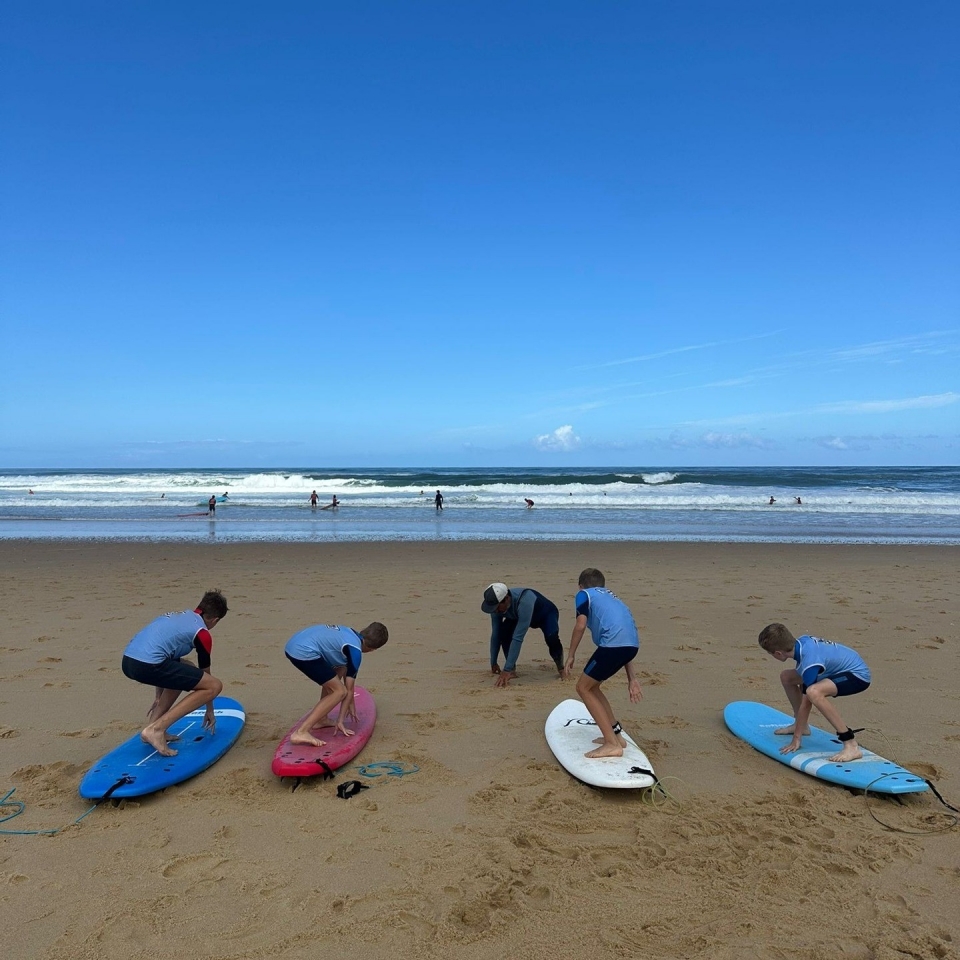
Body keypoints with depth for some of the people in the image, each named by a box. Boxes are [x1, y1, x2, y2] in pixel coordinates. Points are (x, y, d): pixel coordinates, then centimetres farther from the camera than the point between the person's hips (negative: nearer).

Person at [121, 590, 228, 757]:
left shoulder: (179, 616, 28)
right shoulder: (202, 634, 7)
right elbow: (205, 674, 16)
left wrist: (158, 697, 48)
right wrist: (210, 711, 31)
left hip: (128, 660, 9)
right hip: (146, 664, -9)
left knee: (183, 671, 31)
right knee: (214, 686, -2)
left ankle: (155, 723, 19)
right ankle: (156, 729, -7)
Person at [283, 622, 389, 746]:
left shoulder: (350, 633, 22)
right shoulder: (355, 651, -3)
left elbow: (346, 673, 34)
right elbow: (349, 689, 2)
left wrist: (350, 702, 43)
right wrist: (340, 722, 11)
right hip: (304, 653, -10)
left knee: (339, 670, 24)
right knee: (340, 691, -4)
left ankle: (321, 719, 26)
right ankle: (301, 732, -11)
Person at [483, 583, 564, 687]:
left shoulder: (524, 602, -46)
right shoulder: (496, 605, -27)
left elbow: (518, 638, -47)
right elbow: (495, 634, -15)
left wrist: (506, 670, -46)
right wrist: (493, 663, -10)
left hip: (546, 614, -4)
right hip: (519, 616, 4)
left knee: (551, 637, -34)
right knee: (503, 631, -25)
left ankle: (559, 664, -3)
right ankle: (512, 669, -8)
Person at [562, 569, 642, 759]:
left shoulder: (584, 594, 16)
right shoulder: (611, 597, 34)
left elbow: (580, 625, -1)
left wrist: (571, 655, 9)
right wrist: (632, 678, 31)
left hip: (613, 643, -7)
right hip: (632, 644, 8)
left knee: (583, 688, 7)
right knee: (591, 686, 23)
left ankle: (612, 744, 1)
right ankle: (615, 734, 27)